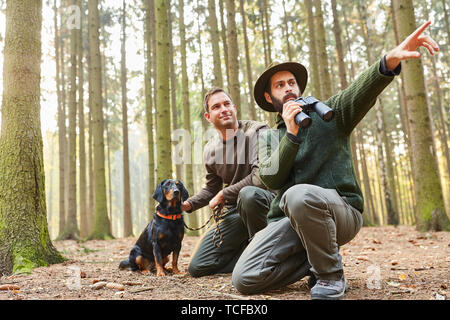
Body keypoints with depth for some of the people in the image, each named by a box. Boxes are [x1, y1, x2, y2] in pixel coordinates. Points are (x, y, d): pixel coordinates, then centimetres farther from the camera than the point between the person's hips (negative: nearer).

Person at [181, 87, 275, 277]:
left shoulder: (256, 132, -13)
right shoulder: (210, 150, 6)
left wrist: (224, 194, -16)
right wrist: (188, 204, 1)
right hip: (234, 212, 5)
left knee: (249, 194, -43)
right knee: (197, 268, -2)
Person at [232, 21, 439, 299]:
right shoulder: (269, 137, 16)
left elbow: (361, 93, -14)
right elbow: (270, 179, -2)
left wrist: (390, 61, -36)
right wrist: (291, 134, -15)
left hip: (340, 210, -3)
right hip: (289, 219, 4)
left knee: (299, 195, -40)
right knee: (244, 279, -17)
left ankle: (331, 275, -13)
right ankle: (316, 259, 8)